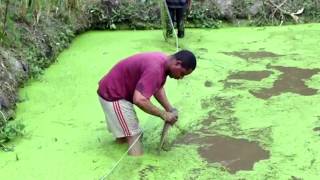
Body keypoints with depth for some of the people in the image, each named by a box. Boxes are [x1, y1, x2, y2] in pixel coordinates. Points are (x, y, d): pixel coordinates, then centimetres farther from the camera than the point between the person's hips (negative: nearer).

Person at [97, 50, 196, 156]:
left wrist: (170, 110, 0)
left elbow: (158, 88, 13)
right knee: (133, 135, -10)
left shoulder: (162, 61, -1)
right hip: (113, 95, -10)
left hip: (113, 91, 10)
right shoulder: (155, 68, -32)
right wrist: (163, 114, -27)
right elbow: (139, 100, -39)